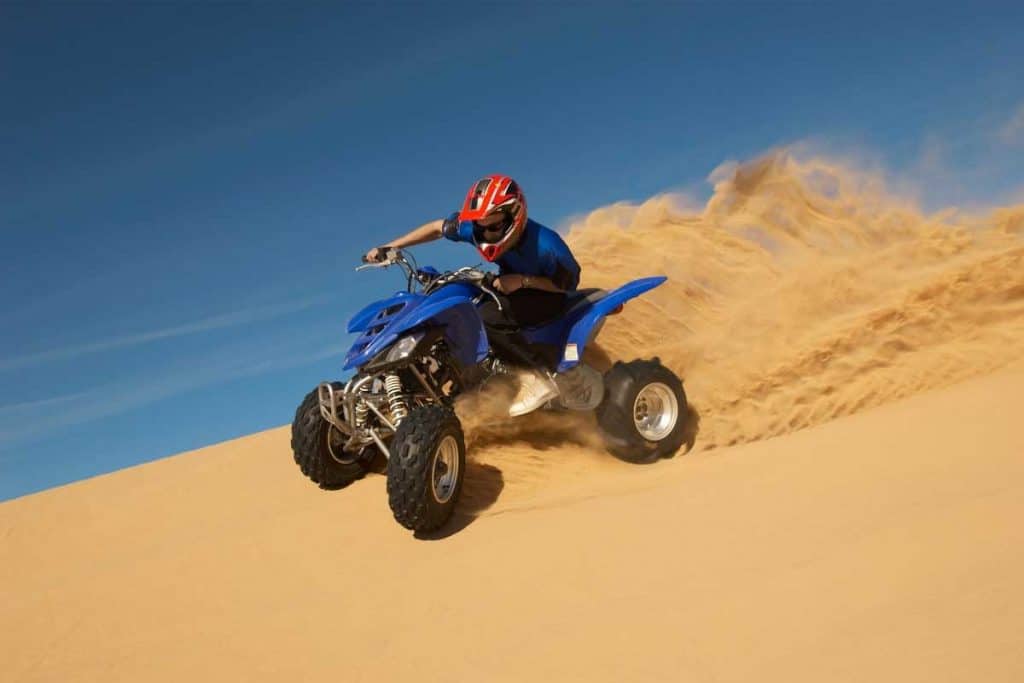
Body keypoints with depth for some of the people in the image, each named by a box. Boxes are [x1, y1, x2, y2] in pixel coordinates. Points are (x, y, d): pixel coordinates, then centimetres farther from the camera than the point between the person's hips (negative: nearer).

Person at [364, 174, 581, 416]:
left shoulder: (545, 244, -34)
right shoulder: (474, 227, -20)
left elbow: (568, 282, -17)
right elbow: (437, 228, -3)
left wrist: (523, 280, -30)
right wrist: (387, 247, -6)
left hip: (547, 294, -7)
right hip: (513, 284, 7)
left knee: (487, 317, -30)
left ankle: (538, 379, -22)